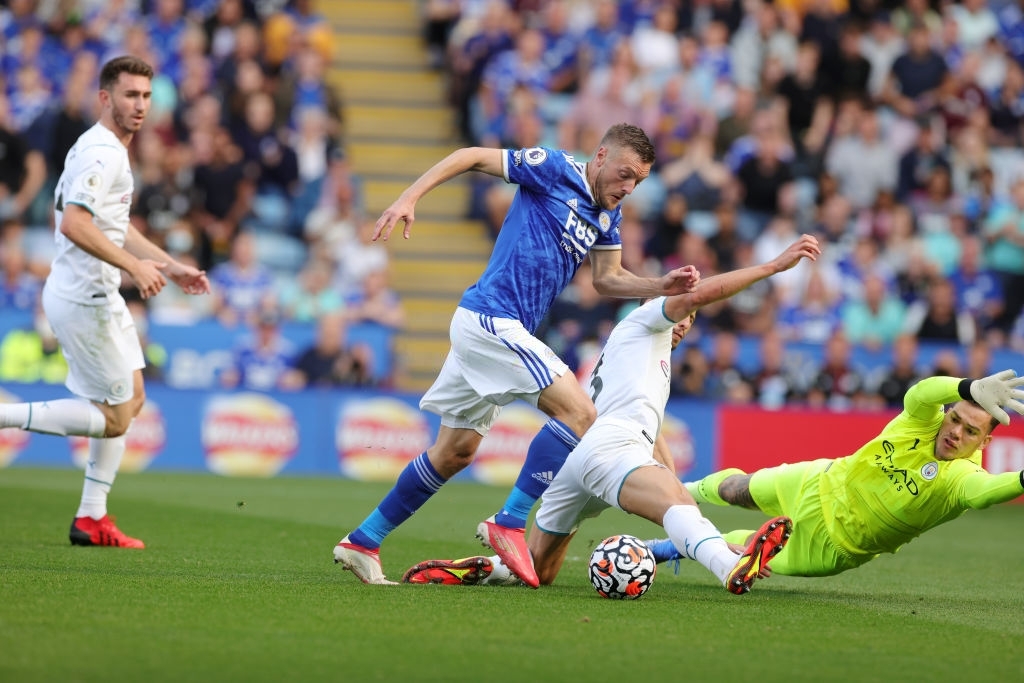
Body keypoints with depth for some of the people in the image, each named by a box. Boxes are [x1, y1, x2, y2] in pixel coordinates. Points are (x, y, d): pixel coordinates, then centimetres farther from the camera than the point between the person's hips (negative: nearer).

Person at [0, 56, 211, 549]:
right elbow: (74, 224, -28)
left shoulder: (109, 150, 16)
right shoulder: (102, 152, -17)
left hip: (98, 296, 11)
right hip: (85, 299, -11)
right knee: (114, 418, -5)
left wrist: (170, 267, 25)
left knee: (131, 399, 16)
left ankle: (91, 518, 18)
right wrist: (135, 266, -25)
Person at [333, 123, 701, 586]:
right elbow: (472, 157, -8)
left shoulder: (607, 213, 13)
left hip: (482, 327, 9)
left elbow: (607, 279, 18)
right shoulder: (555, 170, -9)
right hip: (492, 317, -9)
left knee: (455, 452, 14)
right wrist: (408, 198, -17)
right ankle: (509, 524, -18)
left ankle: (362, 542, 20)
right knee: (579, 413, -18)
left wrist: (661, 286, 1)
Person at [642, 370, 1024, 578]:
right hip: (822, 486, 3)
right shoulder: (923, 421, -21)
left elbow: (983, 492, -56)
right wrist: (971, 389, -65)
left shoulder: (963, 478, -31)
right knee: (734, 489, 23)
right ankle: (687, 492, 56)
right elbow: (920, 394, -45)